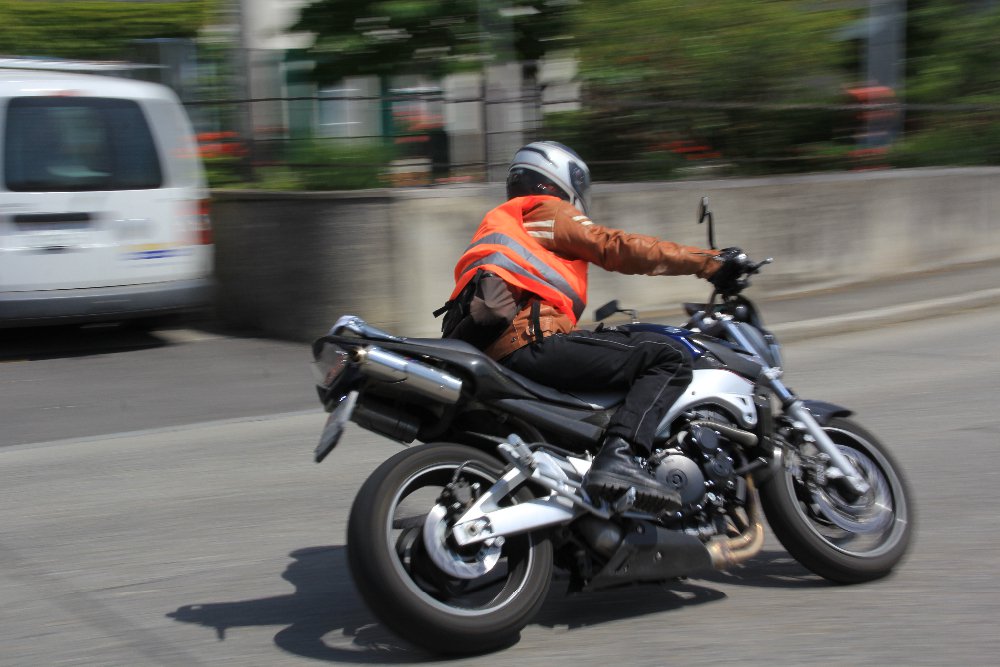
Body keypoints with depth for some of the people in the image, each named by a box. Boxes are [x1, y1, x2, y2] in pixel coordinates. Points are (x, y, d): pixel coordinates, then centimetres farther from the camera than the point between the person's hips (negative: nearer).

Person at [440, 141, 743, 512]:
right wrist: (706, 260, 3)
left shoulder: (500, 223, 35)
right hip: (529, 340, -10)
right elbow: (615, 247, -1)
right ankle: (618, 457, -30)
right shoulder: (548, 211, 9)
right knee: (669, 357, -13)